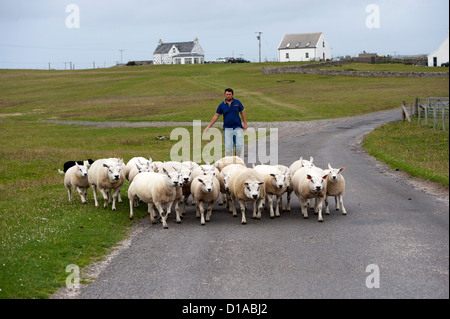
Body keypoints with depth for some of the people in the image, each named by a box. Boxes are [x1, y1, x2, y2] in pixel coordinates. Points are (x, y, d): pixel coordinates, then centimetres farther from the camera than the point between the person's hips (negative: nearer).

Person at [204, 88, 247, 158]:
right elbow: (216, 116, 8)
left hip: (238, 127, 0)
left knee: (240, 146, -6)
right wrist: (208, 127, 6)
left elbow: (242, 113, 14)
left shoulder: (237, 102, 5)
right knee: (228, 147, -3)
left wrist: (245, 124, 6)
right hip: (227, 128, 0)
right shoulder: (222, 105, 4)